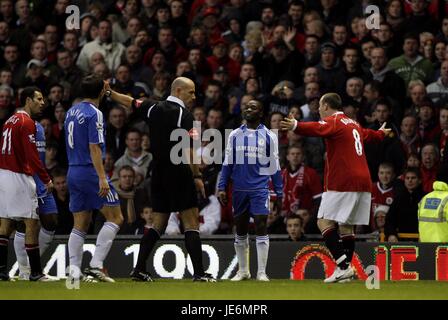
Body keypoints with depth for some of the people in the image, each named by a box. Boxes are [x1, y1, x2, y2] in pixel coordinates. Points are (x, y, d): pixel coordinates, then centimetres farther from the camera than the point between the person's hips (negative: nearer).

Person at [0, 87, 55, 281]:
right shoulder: (26, 122, -12)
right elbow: (32, 156, -18)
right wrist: (46, 179, -14)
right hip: (18, 176, -9)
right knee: (32, 224, -6)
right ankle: (36, 272, -6)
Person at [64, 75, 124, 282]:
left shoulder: (72, 111, 12)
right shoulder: (94, 114, -12)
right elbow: (94, 148, -18)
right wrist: (102, 178, -20)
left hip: (73, 172, 8)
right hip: (90, 171, -8)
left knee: (80, 225, 10)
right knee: (115, 218, -2)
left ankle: (74, 271, 2)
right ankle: (95, 266, -11)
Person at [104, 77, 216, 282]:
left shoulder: (153, 109, 10)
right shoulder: (184, 114, -10)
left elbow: (129, 102, 26)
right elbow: (190, 148, -16)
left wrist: (109, 93, 42)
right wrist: (197, 176, -14)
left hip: (158, 173, 7)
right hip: (179, 171, -7)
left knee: (158, 224, 13)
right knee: (191, 223, -5)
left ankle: (139, 270, 8)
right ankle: (199, 272, -11)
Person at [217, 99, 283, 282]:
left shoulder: (268, 136, 3)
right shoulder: (235, 135, 9)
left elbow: (275, 167, 5)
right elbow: (227, 164, 11)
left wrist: (279, 194, 3)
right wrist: (222, 187, 2)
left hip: (260, 189, -3)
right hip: (239, 189, 3)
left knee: (261, 228, -10)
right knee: (240, 231, 8)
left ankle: (261, 272, -7)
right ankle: (243, 271, 18)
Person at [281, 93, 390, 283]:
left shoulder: (333, 122, -4)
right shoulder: (354, 124, 22)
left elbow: (317, 129, -28)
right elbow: (367, 134, 44)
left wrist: (296, 126, -46)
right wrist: (381, 133, 68)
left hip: (342, 181, -9)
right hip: (362, 182, 9)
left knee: (324, 222, -9)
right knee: (346, 227, 11)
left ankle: (343, 266, -20)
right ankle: (345, 272, 8)